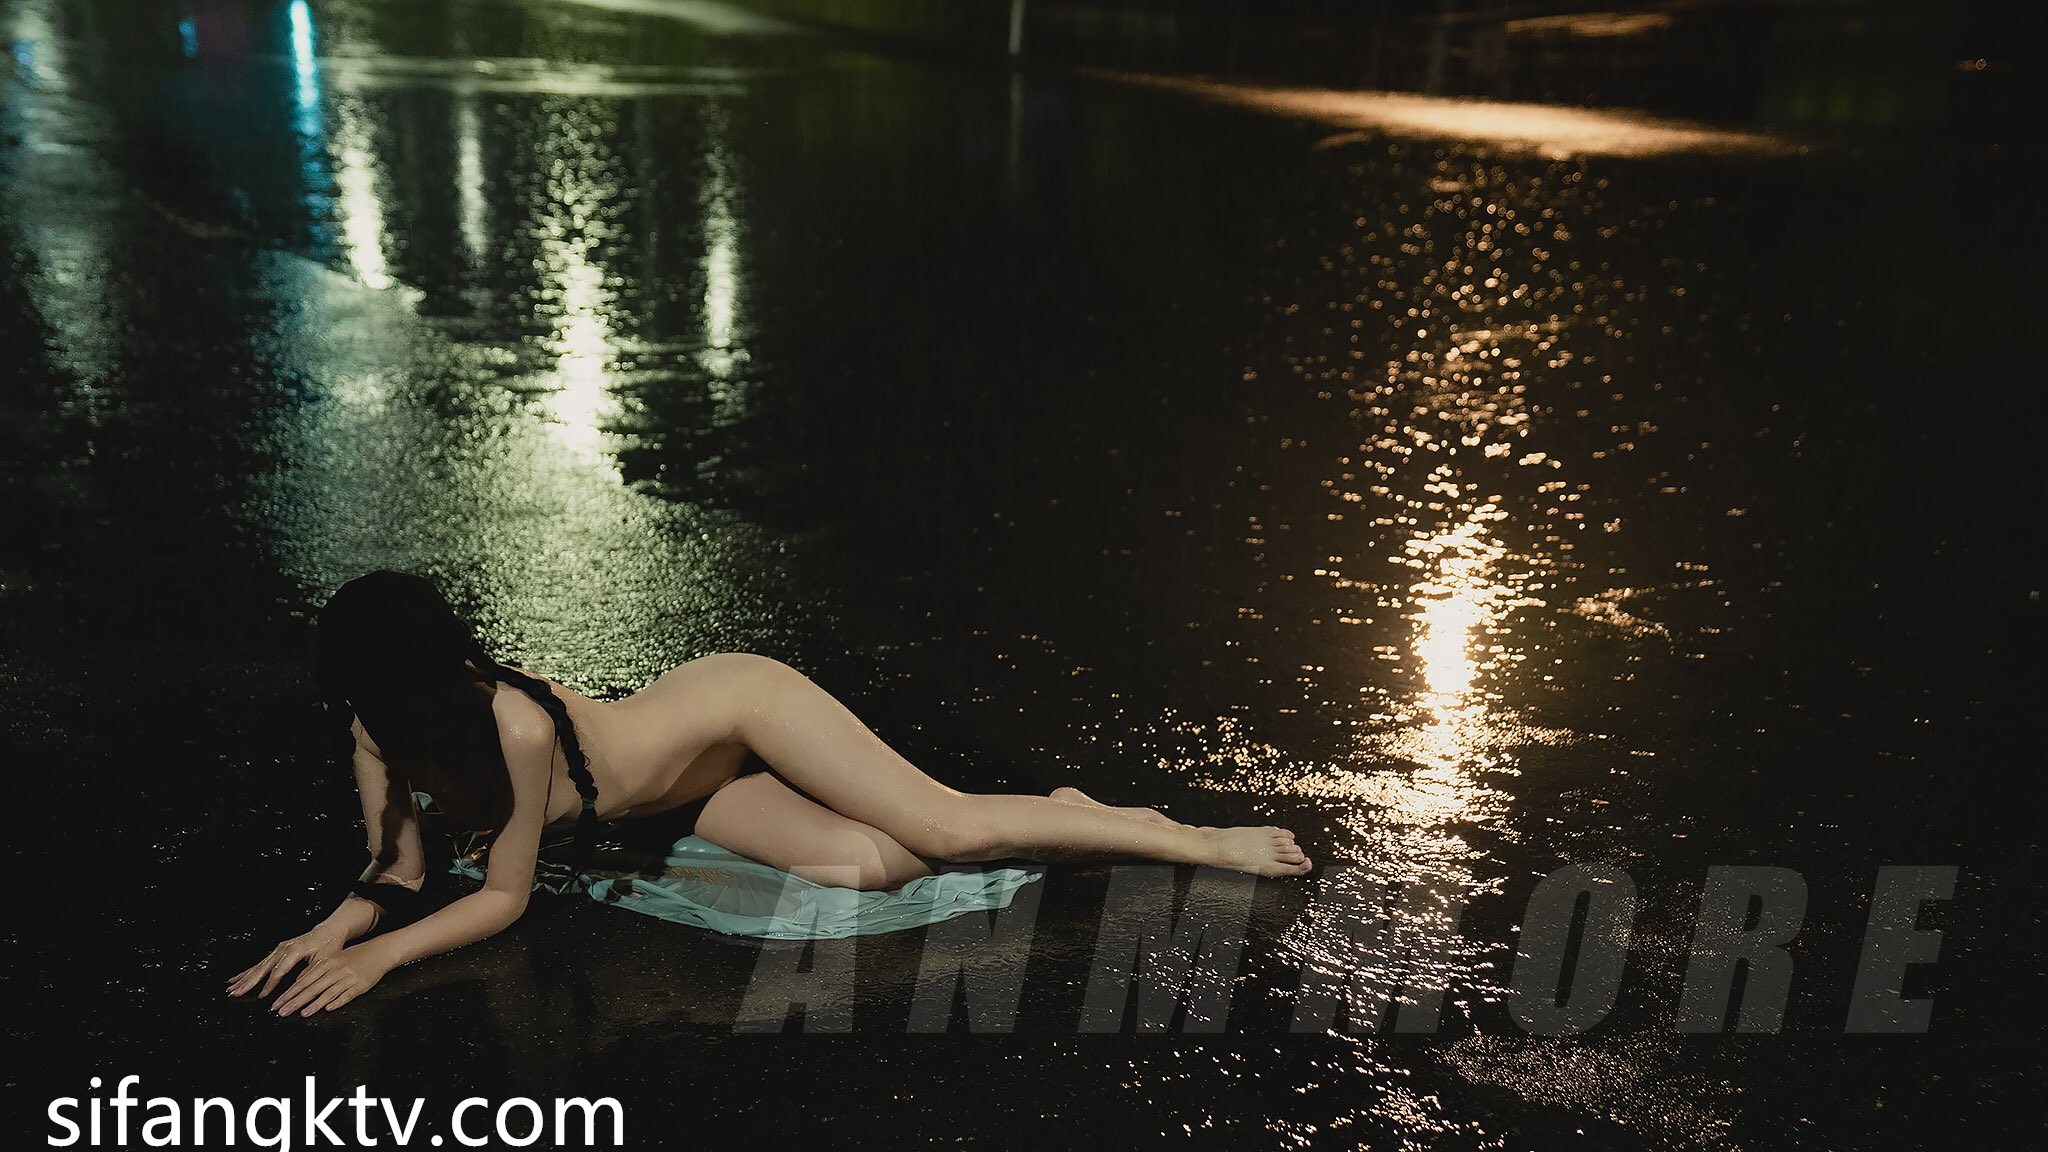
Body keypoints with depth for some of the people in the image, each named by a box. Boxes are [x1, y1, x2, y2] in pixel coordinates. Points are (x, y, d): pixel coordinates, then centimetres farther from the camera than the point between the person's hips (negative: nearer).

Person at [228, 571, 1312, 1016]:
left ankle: (1198, 842, 0)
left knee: (944, 825, -15)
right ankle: (1057, 819, 6)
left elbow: (504, 896, -21)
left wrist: (379, 959, -25)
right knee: (866, 864, -16)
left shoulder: (515, 725, -33)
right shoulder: (377, 733, -12)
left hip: (737, 704, -6)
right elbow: (400, 868, -1)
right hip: (702, 795, 6)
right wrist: (333, 929, -19)